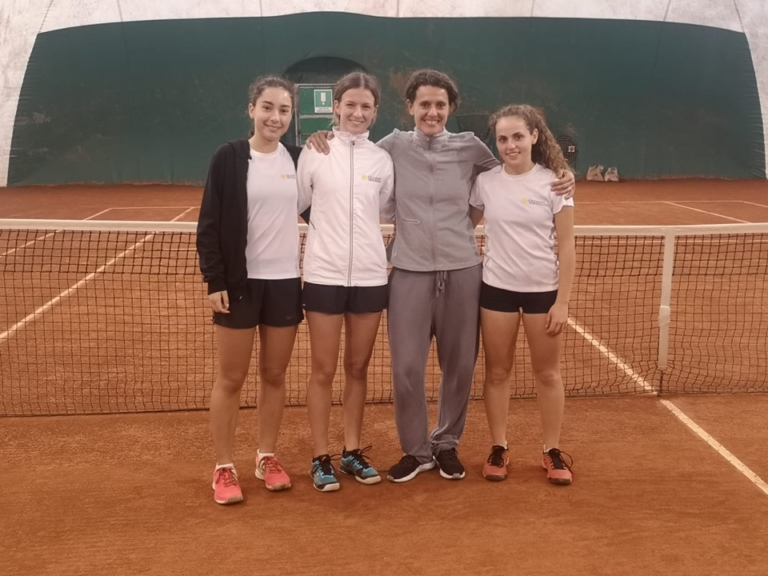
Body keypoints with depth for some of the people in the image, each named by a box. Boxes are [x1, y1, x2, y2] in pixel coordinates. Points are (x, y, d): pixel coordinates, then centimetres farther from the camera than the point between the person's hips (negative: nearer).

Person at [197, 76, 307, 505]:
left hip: (286, 282, 3)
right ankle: (224, 468, 17)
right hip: (240, 282, -3)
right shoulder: (229, 157, -5)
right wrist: (215, 280, -11)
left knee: (275, 375, 12)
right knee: (231, 378, 6)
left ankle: (268, 457, 27)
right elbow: (210, 224, -7)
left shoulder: (299, 159, 4)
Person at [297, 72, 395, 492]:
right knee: (323, 371, 4)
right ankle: (320, 458, 16)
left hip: (370, 276, 3)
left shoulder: (382, 159, 5)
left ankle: (352, 452, 25)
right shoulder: (314, 152, -3)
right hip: (324, 275, -3)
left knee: (358, 369, 12)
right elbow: (295, 204, 3)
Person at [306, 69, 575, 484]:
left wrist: (558, 183, -1)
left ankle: (446, 444, 30)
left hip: (461, 271, 1)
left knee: (459, 366, 9)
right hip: (409, 272, -1)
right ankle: (416, 449, 22)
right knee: (406, 368, 1)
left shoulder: (470, 148, 3)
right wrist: (325, 142, -4)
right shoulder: (394, 146, 2)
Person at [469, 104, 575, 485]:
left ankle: (552, 451, 22)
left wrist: (562, 301, -9)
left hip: (543, 289, -1)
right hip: (496, 288, 1)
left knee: (547, 373, 9)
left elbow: (566, 247, -5)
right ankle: (499, 448, 21)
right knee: (497, 372, 8)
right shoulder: (485, 182, -2)